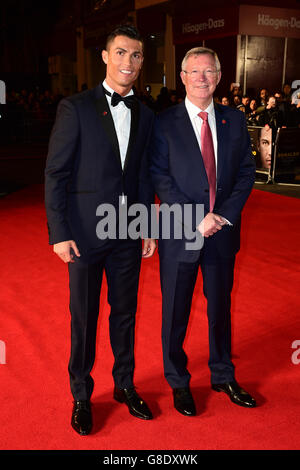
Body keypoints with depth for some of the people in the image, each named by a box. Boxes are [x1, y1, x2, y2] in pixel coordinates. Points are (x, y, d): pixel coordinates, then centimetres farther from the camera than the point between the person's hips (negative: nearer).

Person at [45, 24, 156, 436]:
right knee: (84, 317, 9)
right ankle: (81, 396, 29)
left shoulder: (144, 115, 8)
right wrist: (59, 233, -13)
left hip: (128, 234, 4)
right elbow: (55, 175, -9)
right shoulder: (75, 108, -7)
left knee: (125, 312, 15)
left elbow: (144, 177, 11)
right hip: (85, 232, -4)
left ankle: (125, 385, 35)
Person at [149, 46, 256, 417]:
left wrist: (224, 215, -9)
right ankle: (178, 382, 30)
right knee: (176, 314, 10)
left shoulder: (235, 121, 6)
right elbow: (160, 180, -9)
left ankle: (223, 376, 37)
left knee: (220, 309, 17)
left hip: (223, 233, 3)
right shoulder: (164, 124, -4)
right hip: (180, 235, -3)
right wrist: (197, 220, -17)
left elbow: (246, 172, 4)